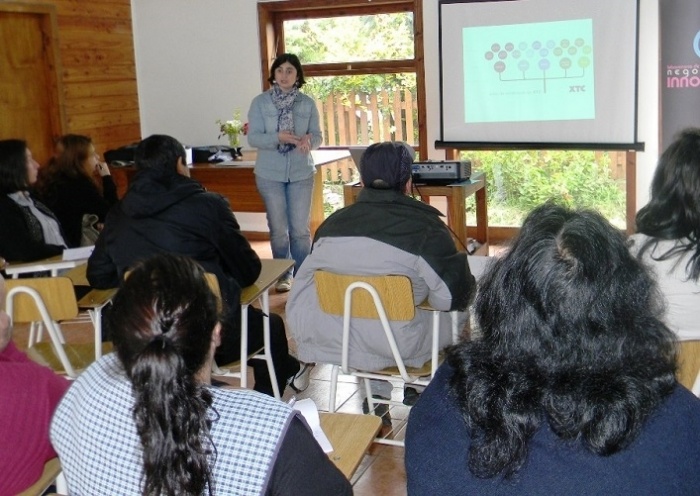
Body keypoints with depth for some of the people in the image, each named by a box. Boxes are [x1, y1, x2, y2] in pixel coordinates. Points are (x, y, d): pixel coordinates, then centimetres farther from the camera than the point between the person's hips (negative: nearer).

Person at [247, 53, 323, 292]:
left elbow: (318, 136, 1)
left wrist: (308, 140, -23)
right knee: (278, 228, 7)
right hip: (270, 174, -1)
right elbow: (253, 137, -9)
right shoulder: (260, 102, -3)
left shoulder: (307, 103, 2)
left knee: (301, 228, 2)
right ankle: (283, 275, 22)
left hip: (301, 173, 1)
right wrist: (279, 137, -25)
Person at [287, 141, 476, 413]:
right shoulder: (425, 227, -12)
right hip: (396, 346, -5)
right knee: (462, 308, 18)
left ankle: (378, 393, 34)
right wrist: (468, 287, 10)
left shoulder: (332, 223, 2)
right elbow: (452, 297, -13)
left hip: (332, 340, 5)